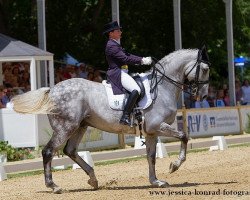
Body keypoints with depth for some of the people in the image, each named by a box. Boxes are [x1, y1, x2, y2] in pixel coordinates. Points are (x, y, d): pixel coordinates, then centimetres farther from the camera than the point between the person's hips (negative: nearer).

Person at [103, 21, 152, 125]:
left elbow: (128, 55, 20)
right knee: (136, 90, -28)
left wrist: (143, 59, 7)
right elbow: (125, 59, -20)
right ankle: (125, 117, -33)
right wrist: (141, 61, -16)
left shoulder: (116, 45, 22)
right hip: (117, 73, -12)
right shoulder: (111, 46, -13)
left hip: (121, 73, 12)